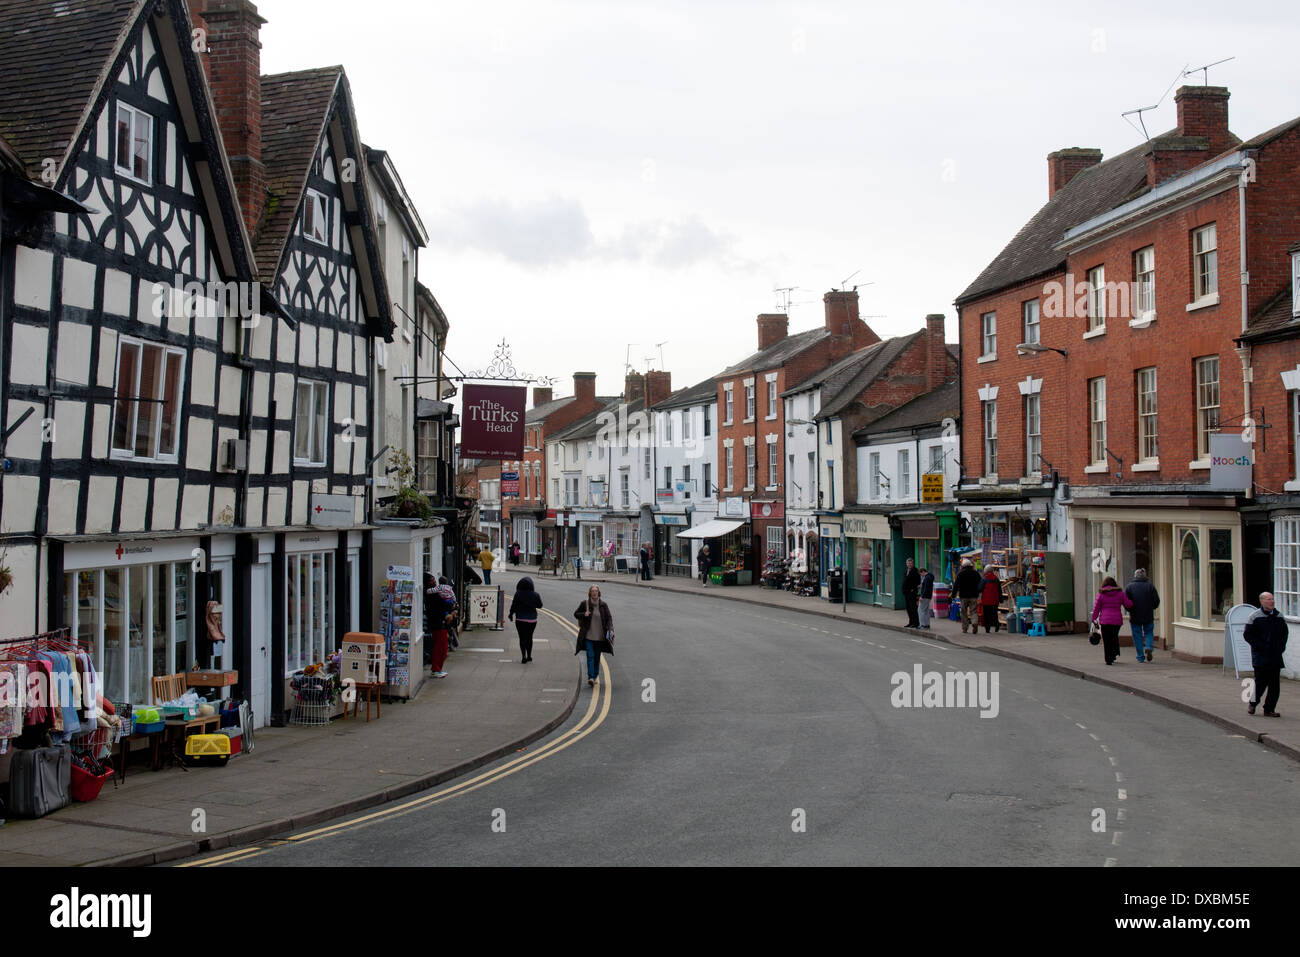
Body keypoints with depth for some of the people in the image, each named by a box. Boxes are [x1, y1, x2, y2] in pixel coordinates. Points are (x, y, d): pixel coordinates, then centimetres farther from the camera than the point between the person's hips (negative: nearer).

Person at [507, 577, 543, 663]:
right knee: (529, 637, 17)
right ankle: (529, 656, 25)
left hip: (520, 619, -2)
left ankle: (523, 657, -8)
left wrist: (511, 614, 7)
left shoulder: (518, 594, -14)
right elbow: (539, 605, 3)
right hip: (532, 619, 2)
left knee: (522, 638, 3)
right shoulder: (535, 595, -8)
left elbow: (514, 605, -9)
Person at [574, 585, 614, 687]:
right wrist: (584, 614, -13)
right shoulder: (585, 604, -1)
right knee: (590, 656, -12)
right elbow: (576, 614, 8)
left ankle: (595, 676, 26)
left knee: (597, 657, 11)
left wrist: (610, 629, -13)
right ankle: (590, 677, -18)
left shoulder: (603, 605, 1)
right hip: (588, 635, -2)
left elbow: (609, 618, 3)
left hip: (600, 636, 2)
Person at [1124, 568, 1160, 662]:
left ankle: (1141, 657, 6)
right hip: (1148, 616, 1)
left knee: (1137, 636, 7)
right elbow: (1157, 601, -2)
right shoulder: (1150, 586, -2)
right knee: (1149, 633, 16)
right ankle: (1149, 647, -11)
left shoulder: (1130, 586, -4)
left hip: (1135, 616, -1)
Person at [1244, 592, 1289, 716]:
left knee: (1275, 685, 1)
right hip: (1260, 657, -4)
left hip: (1276, 656, 4)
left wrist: (1282, 646, 7)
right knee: (1261, 681, -6)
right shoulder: (1254, 617, -4)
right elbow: (1247, 635, -5)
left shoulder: (1279, 616, 11)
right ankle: (1253, 703, 17)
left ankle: (1269, 709, 9)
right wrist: (1261, 646, -13)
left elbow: (1284, 633, 23)